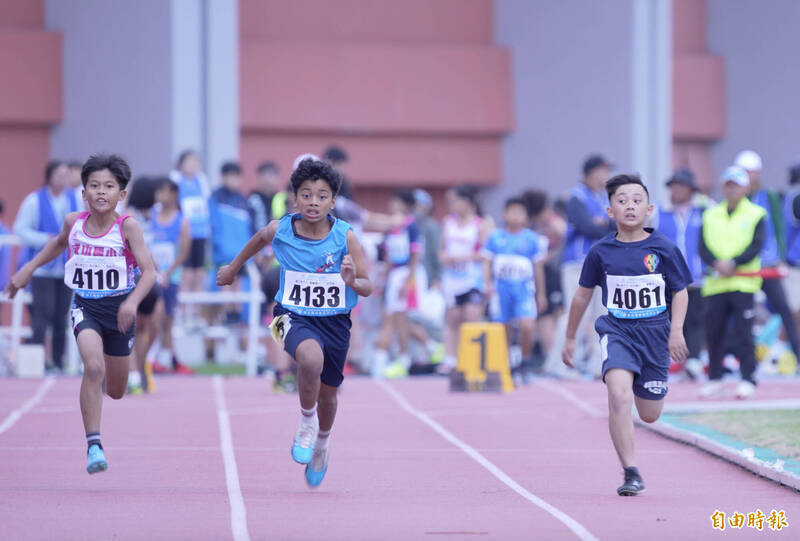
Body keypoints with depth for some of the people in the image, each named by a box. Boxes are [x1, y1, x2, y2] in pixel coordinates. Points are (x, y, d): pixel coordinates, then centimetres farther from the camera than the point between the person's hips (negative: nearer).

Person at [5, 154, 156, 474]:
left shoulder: (127, 226, -16)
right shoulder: (74, 222, -7)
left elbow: (149, 271, -20)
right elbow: (60, 243, 18)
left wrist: (132, 301, -36)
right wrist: (28, 269, 17)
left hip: (119, 310, 0)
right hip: (85, 306, 0)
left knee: (115, 391, 14)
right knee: (93, 367, -27)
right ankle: (94, 445, -24)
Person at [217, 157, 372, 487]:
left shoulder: (345, 237, -14)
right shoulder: (280, 230, -10)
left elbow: (366, 288, -10)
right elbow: (259, 240, 15)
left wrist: (353, 281, -33)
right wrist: (233, 267, 28)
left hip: (334, 320, 1)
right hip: (294, 315, -1)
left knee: (328, 394, 15)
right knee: (311, 358, -34)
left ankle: (321, 447, 48)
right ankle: (307, 424, -8)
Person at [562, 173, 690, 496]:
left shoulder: (663, 249, -3)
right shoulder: (601, 252, -1)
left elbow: (680, 292, 5)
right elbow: (583, 294, 12)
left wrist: (676, 331, -9)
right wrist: (570, 338, 18)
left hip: (655, 332, 1)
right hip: (617, 331, -1)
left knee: (649, 415, 9)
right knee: (619, 396, -25)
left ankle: (642, 388, 49)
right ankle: (631, 473, -22)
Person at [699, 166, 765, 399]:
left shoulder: (756, 214, 4)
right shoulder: (711, 215, 13)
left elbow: (756, 246, -7)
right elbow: (703, 247, 5)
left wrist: (733, 263, -18)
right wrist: (716, 263, -14)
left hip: (743, 282, -3)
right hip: (715, 282, 3)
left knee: (744, 332, -7)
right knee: (713, 331, 3)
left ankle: (748, 378, -2)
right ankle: (714, 378, 15)